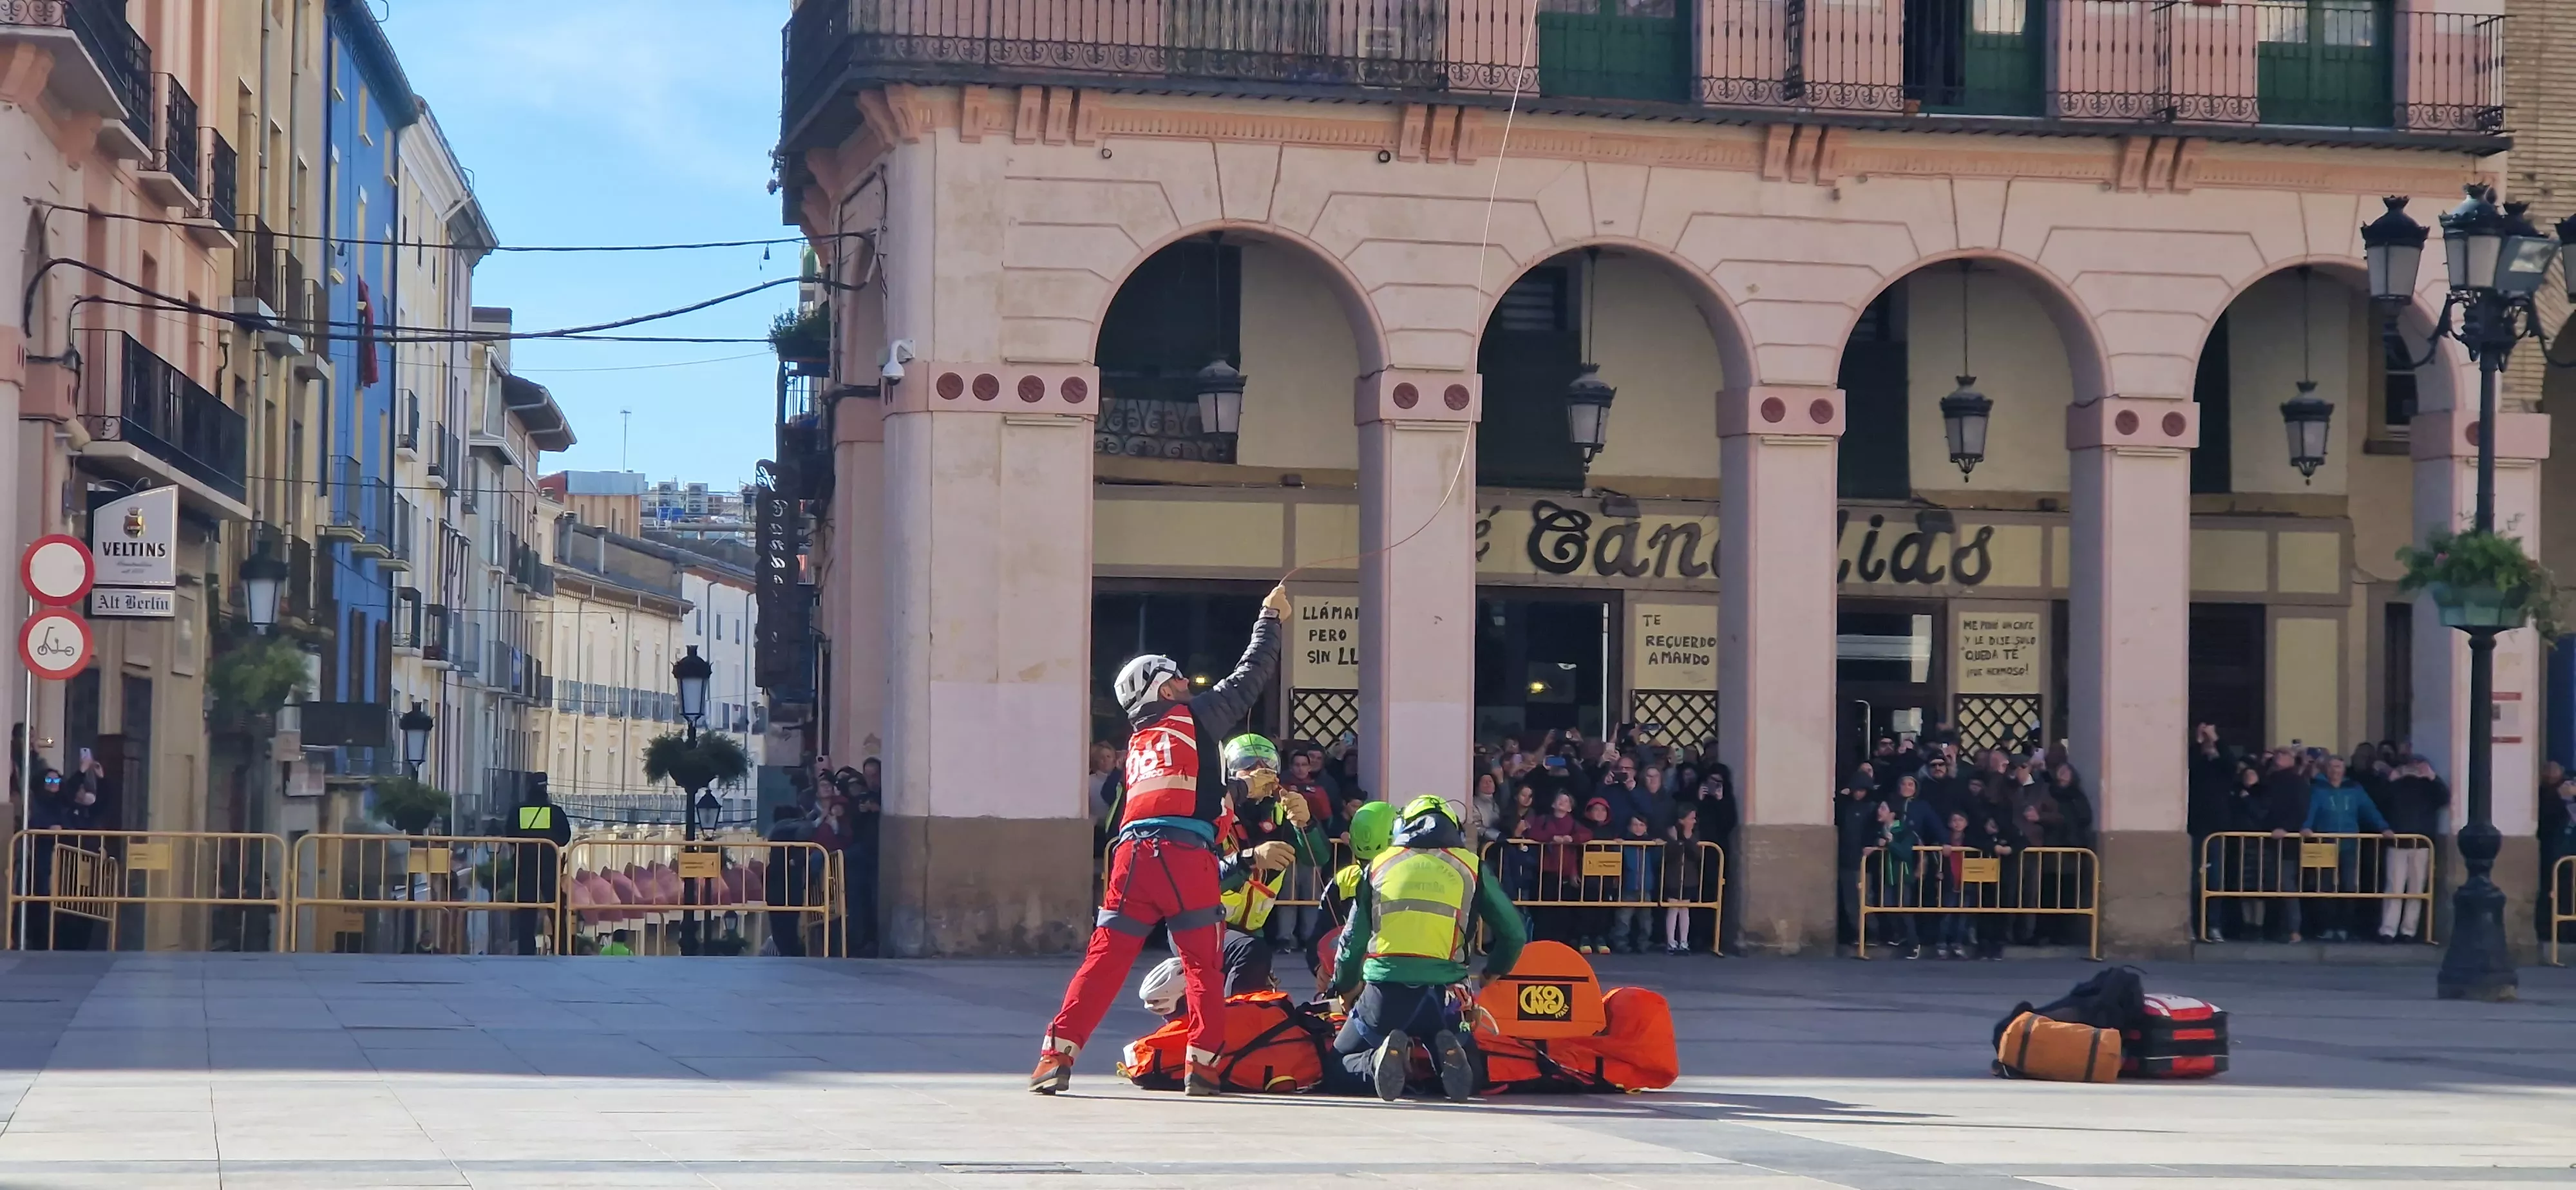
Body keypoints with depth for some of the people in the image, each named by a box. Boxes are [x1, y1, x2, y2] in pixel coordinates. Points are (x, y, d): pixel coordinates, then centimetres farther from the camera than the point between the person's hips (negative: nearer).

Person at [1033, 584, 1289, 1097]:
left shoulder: (1136, 743, 27)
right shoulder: (1195, 717, 9)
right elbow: (1250, 677, 14)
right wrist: (1271, 618, 25)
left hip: (1132, 855, 5)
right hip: (1185, 857, -5)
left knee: (1104, 959, 3)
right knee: (1203, 963, 6)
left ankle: (1057, 1054, -5)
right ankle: (1203, 1063, 2)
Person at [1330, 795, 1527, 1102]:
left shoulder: (1379, 865, 15)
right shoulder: (1470, 867, 13)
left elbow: (1354, 937, 16)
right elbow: (1513, 934, 12)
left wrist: (1345, 988, 34)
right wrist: (1492, 973, 32)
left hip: (1385, 991, 0)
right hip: (1443, 993, 0)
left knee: (1338, 1066, 17)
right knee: (1468, 1077, 21)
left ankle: (1381, 1059, -18)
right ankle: (1449, 1053, -16)